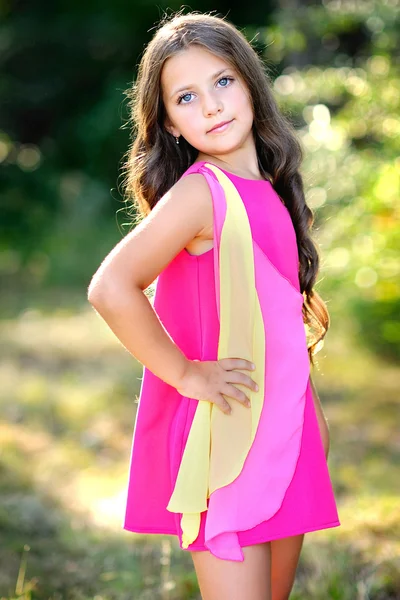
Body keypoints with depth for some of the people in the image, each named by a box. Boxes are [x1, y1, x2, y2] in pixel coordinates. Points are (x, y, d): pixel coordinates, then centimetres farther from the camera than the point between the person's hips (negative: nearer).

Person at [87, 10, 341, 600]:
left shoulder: (269, 186, 7)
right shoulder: (200, 192, -16)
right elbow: (111, 288, -29)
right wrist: (187, 375, -20)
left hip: (282, 430, 8)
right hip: (223, 434, -8)